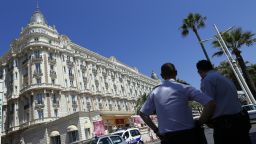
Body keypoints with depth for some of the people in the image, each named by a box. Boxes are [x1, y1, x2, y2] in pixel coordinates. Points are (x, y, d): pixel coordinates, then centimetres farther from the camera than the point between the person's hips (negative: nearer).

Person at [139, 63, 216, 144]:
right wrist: (199, 123, -1)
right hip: (188, 135, -3)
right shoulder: (184, 88, -6)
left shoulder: (155, 92, 5)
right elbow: (211, 103, -13)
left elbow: (142, 113, 11)